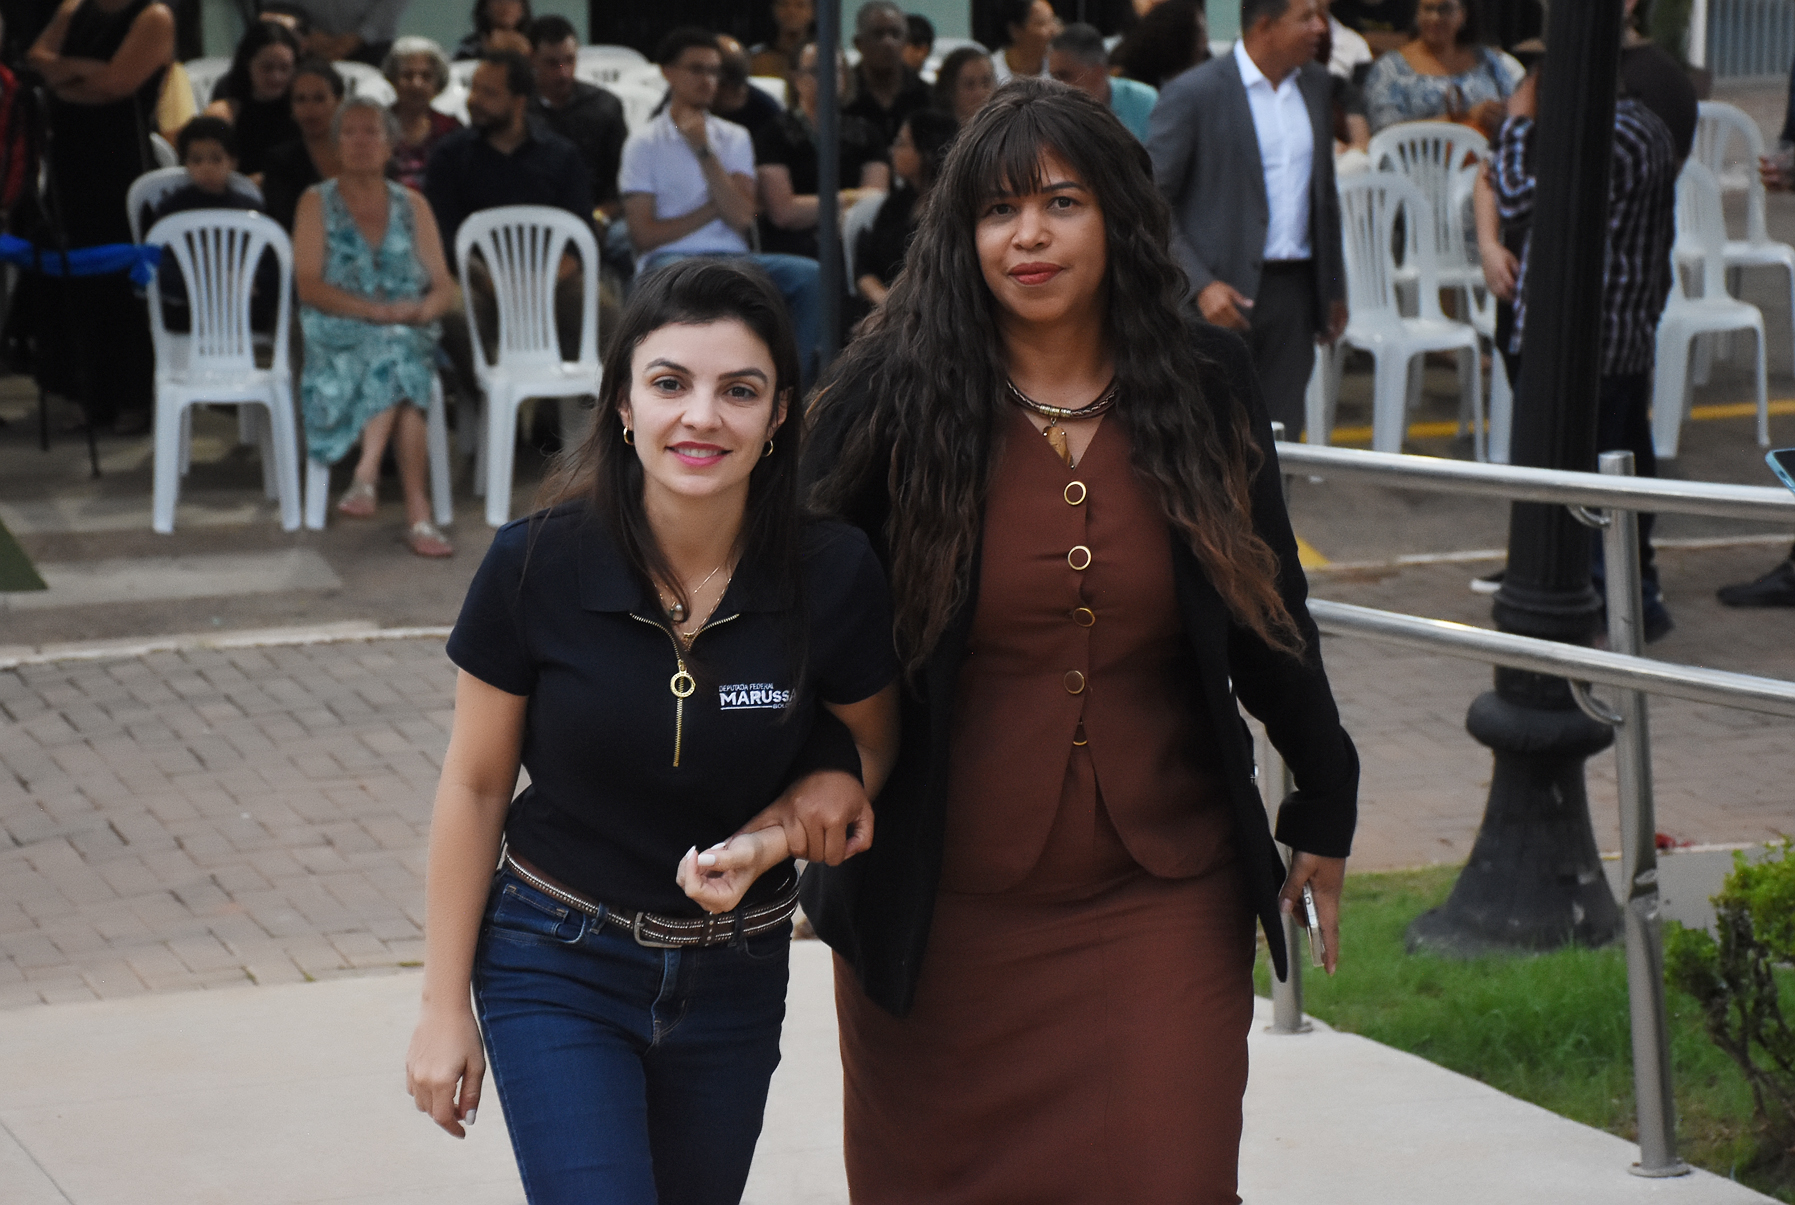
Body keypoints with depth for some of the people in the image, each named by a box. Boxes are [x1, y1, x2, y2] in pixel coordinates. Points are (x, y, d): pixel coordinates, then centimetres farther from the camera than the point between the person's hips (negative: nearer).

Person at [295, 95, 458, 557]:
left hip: (410, 336, 2)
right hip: (339, 342, -2)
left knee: (395, 354, -36)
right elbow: (308, 285, -3)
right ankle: (417, 513, -45)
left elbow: (444, 288, 12)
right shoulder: (317, 203, 10)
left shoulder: (412, 206, 18)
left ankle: (366, 477, -41)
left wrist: (421, 310, -13)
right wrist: (375, 310, -16)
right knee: (395, 352, -36)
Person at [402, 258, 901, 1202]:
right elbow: (475, 787, -6)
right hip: (557, 966, -2)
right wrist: (444, 1007, -2)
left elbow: (870, 751, 3)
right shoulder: (538, 564, -17)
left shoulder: (832, 576, -15)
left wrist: (770, 841, -17)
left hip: (734, 976, 2)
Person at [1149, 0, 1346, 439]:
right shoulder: (1193, 94, -9)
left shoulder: (1315, 85, 11)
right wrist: (1201, 285, -17)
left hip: (1293, 290, 5)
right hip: (1221, 292, -5)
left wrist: (1334, 286, 20)